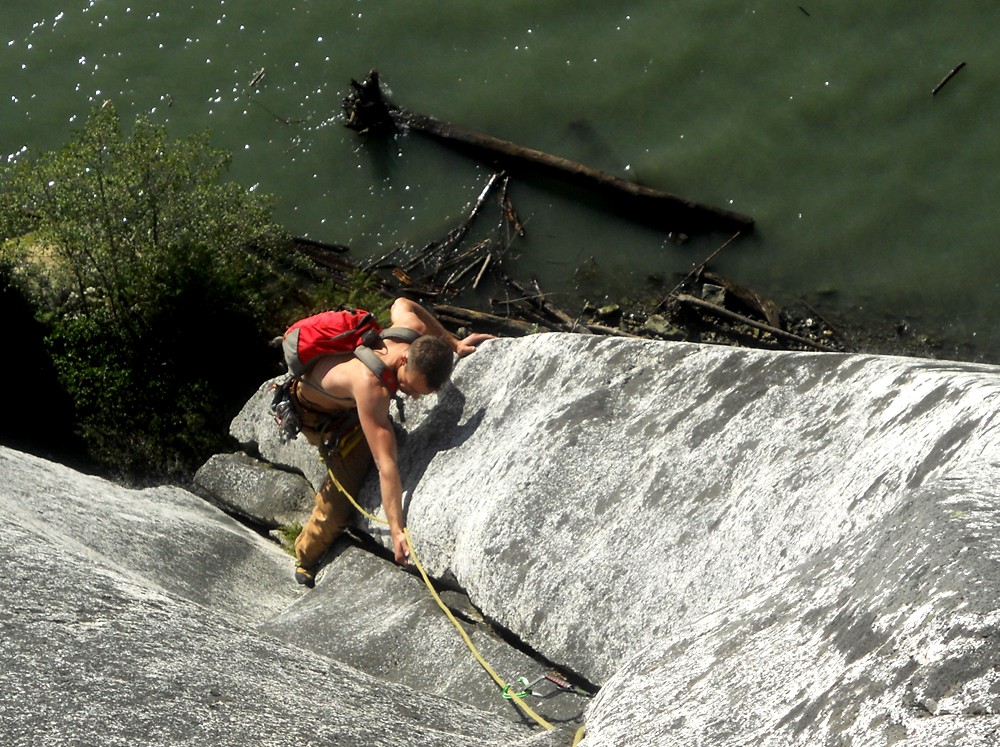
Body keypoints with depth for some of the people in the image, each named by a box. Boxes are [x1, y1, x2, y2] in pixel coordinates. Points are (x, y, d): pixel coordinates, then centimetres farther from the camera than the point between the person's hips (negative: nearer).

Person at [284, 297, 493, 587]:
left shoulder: (417, 331, -29)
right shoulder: (371, 386, -47)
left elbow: (400, 304, -3)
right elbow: (386, 464, -47)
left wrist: (454, 343, -6)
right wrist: (397, 531, -47)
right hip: (314, 413, -7)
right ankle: (306, 559, 8)